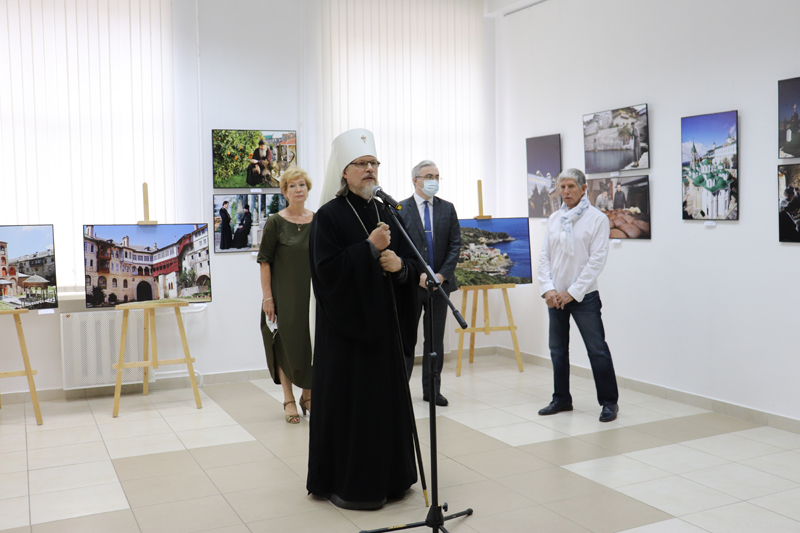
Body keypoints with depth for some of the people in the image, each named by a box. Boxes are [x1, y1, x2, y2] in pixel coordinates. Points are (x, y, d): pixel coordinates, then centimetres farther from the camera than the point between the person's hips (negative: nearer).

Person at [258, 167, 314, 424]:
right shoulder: (275, 223, -4)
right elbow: (265, 261, -5)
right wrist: (267, 296, -11)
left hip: (313, 293, 3)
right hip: (284, 294, -3)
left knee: (313, 342, 6)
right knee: (286, 343, 2)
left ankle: (308, 395, 23)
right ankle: (289, 400, 15)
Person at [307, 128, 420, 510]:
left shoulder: (387, 214, 11)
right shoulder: (329, 216, -6)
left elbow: (412, 265, 12)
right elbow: (326, 269, -17)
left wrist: (400, 265, -11)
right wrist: (369, 248, -22)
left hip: (386, 323, 6)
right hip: (347, 325, -6)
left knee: (388, 397, 10)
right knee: (350, 401, -1)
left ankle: (386, 475, 25)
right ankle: (346, 482, 12)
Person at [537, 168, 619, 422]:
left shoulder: (597, 218, -5)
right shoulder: (554, 219, 9)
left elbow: (596, 260, -10)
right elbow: (544, 256, 7)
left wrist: (572, 292, -13)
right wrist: (548, 289, -6)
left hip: (583, 296, -5)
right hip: (555, 296, 5)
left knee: (597, 350, -4)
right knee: (558, 350, 12)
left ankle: (609, 402, 8)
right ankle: (561, 399, 25)